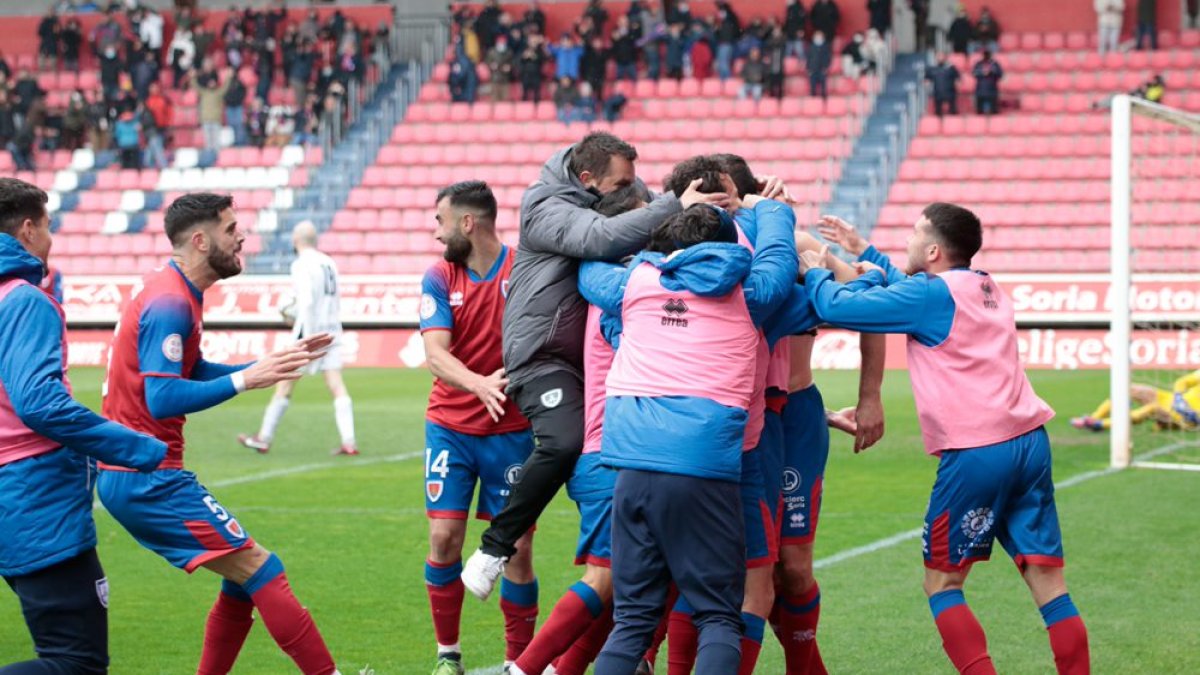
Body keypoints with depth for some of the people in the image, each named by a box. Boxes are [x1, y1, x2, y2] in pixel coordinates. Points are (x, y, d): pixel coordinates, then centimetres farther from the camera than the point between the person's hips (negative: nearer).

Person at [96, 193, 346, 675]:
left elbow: (194, 374, 24)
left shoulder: (173, 295, 15)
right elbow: (163, 399, -25)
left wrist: (271, 363, 17)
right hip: (147, 479, -11)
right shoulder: (170, 304, -17)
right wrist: (245, 381, -24)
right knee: (262, 571, -11)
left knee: (244, 578, 13)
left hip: (131, 477, 11)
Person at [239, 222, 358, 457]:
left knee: (285, 384, 5)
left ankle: (264, 438, 14)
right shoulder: (328, 262, 12)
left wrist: (307, 338, -22)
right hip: (333, 329, 6)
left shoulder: (302, 265, -10)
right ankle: (349, 442, -11)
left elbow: (307, 302, -20)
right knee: (336, 386, -1)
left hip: (310, 331, -6)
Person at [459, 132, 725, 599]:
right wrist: (675, 206, -29)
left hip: (595, 357, 8)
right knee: (564, 443, -27)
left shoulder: (616, 201, 13)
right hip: (543, 355, -8)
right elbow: (600, 239, -28)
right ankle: (495, 547, -15)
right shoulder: (547, 209, -11)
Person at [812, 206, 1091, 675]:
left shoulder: (930, 294, -6)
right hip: (1029, 443, 7)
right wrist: (866, 253, 38)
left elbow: (838, 307, -7)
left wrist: (814, 273, 12)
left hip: (975, 455, -7)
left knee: (942, 583, 6)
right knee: (1047, 580, 4)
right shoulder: (985, 288, 17)